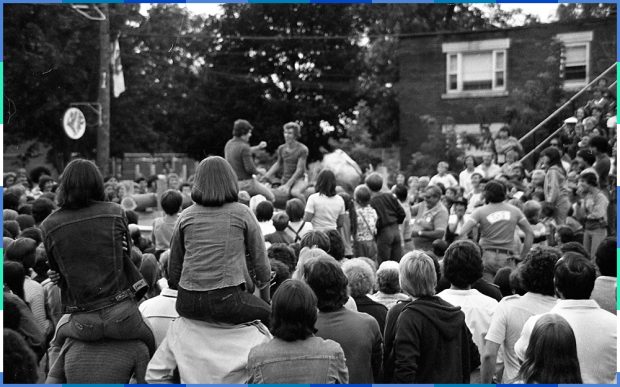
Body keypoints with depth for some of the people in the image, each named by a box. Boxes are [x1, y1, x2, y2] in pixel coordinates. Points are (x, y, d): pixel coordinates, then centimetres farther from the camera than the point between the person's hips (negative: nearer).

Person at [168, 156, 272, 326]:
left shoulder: (186, 216, 10)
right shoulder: (242, 213, 2)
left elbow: (173, 268, 14)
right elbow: (260, 262, 6)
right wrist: (266, 299, 20)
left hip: (186, 305, 4)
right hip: (227, 300, -4)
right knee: (270, 313, 21)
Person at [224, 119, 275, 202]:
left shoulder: (229, 144, 7)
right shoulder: (244, 147, -20)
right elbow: (250, 168, -24)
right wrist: (259, 171, -4)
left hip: (234, 182, 9)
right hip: (246, 183, -9)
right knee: (270, 197, 8)